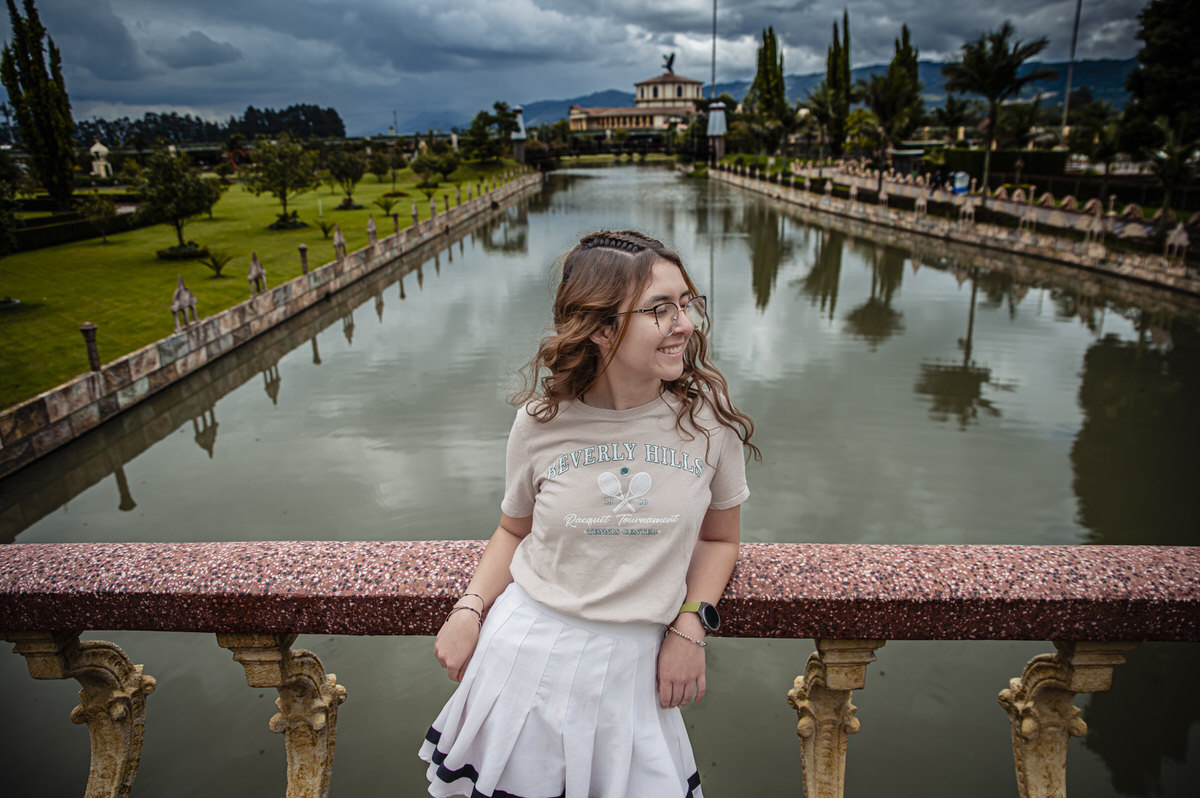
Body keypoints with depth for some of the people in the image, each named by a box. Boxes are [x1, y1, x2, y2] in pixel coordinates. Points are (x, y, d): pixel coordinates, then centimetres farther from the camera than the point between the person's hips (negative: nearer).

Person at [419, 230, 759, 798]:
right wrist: (469, 611, -6)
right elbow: (515, 530, 7)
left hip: (630, 660, 0)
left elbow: (718, 537, 4)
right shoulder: (542, 422, -8)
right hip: (528, 641, 1)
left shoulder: (708, 415, -8)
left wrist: (689, 628, -7)